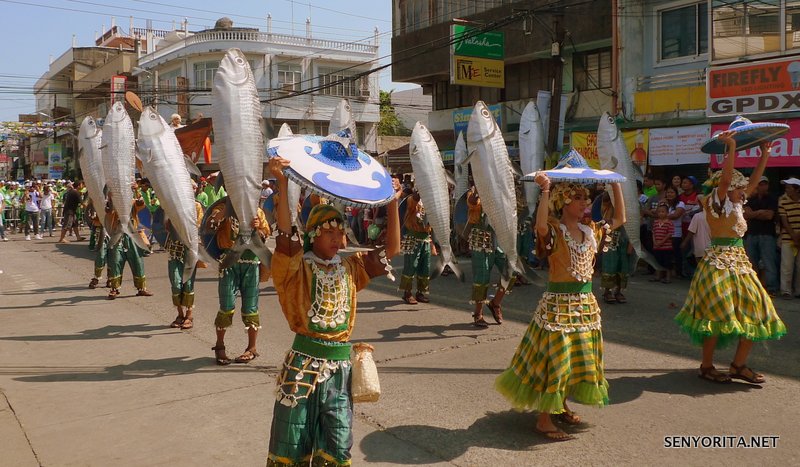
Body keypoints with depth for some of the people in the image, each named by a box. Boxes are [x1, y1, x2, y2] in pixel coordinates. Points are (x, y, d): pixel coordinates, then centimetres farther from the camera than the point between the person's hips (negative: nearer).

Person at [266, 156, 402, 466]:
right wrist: (282, 185, -35)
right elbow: (286, 235, -23)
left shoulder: (350, 268, 8)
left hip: (340, 366, 4)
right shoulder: (297, 268, -5)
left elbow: (392, 248, 7)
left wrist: (392, 203, 0)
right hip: (303, 364, -3)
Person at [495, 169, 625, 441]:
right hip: (559, 303, -8)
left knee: (579, 356, 17)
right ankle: (543, 419, 4)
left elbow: (620, 219, 17)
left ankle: (560, 406, 34)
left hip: (586, 302, 8)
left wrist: (615, 185, 14)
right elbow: (541, 226, -37)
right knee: (554, 357, -5)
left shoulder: (590, 230, 8)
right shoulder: (554, 230, -13)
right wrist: (545, 190, -38)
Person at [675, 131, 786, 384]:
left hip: (739, 262, 9)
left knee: (754, 315, 7)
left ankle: (739, 365, 15)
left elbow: (753, 181, 23)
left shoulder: (735, 205, 15)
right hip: (720, 262, -9)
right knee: (717, 315, -7)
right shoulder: (715, 202, -8)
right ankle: (706, 366, 4)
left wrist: (764, 155, 21)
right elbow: (725, 178, -22)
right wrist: (731, 148, -23)